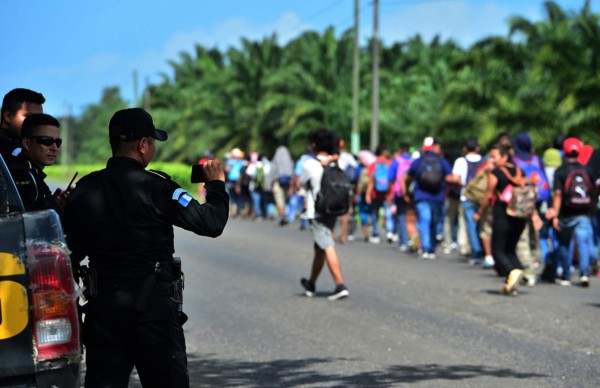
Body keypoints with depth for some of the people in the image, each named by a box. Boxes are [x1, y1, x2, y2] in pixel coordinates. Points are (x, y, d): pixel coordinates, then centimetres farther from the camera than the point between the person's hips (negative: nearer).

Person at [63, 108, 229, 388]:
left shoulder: (84, 189, 3)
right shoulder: (155, 187, -12)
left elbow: (72, 250, 8)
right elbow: (211, 223, -11)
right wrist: (216, 185, 5)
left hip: (103, 305, 4)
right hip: (153, 305, -4)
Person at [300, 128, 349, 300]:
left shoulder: (310, 164, -9)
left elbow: (302, 183, 6)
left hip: (317, 213, -6)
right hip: (332, 211, 6)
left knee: (328, 248, -10)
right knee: (319, 249, 18)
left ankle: (340, 286, -20)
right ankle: (311, 284, 31)